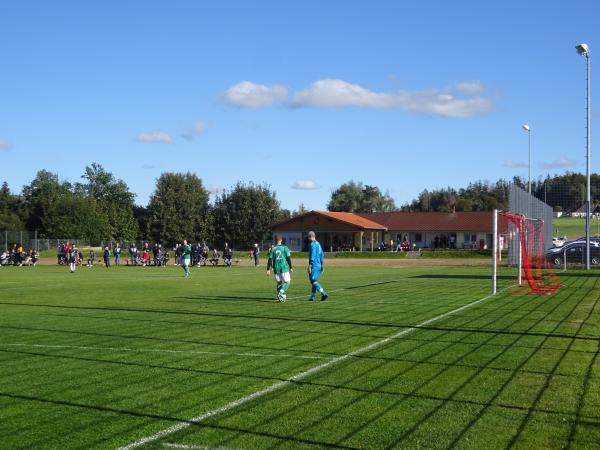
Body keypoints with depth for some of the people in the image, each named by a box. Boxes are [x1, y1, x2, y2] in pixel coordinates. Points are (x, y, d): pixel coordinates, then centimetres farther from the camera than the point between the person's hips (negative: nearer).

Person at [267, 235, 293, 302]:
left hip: (276, 268, 3)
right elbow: (288, 258, -3)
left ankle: (280, 295, 10)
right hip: (284, 268, -3)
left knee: (279, 282, 15)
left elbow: (270, 260, 2)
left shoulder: (273, 249, 5)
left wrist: (268, 270, 6)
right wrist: (290, 267, 4)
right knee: (287, 282, 4)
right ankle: (281, 292, -18)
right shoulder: (285, 248, -1)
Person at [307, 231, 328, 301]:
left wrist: (309, 265, -21)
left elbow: (312, 255, -19)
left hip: (314, 265, -9)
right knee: (314, 281, 13)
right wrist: (321, 265, 25)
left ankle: (324, 294, -21)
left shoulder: (312, 244, -10)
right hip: (319, 265, 9)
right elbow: (321, 255, 21)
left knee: (314, 281, -10)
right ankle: (312, 297, 15)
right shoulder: (318, 244, 17)